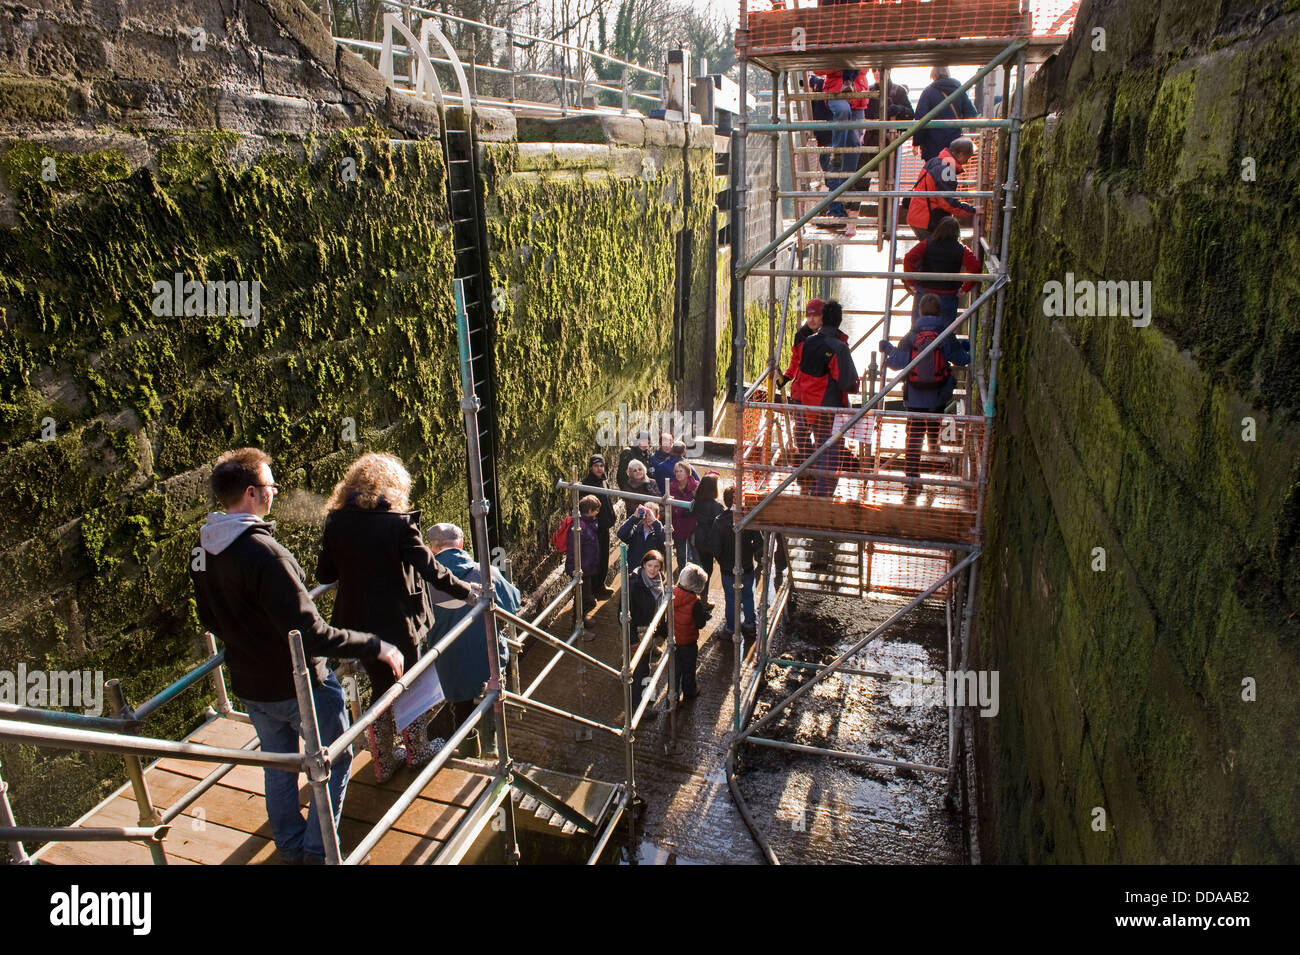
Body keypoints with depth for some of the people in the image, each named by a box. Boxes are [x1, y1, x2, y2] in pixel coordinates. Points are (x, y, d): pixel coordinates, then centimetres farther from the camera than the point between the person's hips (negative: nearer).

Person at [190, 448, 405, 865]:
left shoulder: (205, 546, -2)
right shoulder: (263, 552, -30)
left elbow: (209, 619, 13)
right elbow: (311, 634, -32)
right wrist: (375, 646, -25)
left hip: (250, 684, 8)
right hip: (299, 684, -8)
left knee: (278, 765, 23)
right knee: (334, 761, 13)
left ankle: (291, 848, 40)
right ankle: (319, 852, 21)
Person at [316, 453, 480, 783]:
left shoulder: (336, 523, -5)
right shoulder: (399, 522, -18)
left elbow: (324, 574, 3)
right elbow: (430, 569, -19)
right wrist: (466, 591, -8)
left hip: (358, 623, 4)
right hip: (398, 621, -4)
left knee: (380, 688, 20)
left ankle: (384, 762, 34)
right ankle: (417, 750, 38)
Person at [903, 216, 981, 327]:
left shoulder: (926, 244, -6)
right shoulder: (961, 249, -6)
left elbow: (908, 258, -17)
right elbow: (975, 267, -15)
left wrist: (910, 282, -10)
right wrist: (965, 288, -6)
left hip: (924, 292, 0)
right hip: (948, 295, 0)